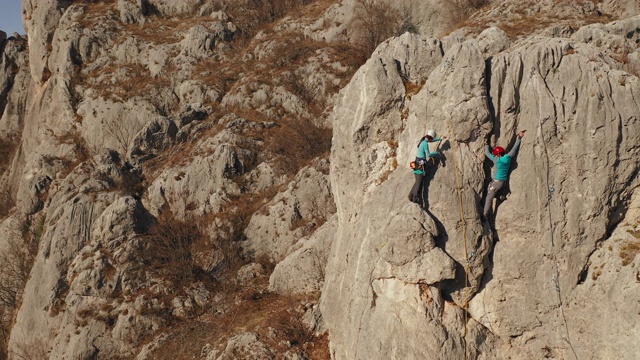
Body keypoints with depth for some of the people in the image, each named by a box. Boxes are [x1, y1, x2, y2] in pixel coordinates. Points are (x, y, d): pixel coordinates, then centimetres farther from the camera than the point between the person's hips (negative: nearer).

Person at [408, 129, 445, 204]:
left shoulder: (424, 140, 10)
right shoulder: (425, 143, -17)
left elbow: (432, 140, 32)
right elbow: (428, 154, -25)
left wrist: (440, 139, 41)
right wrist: (437, 153, -11)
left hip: (417, 162, 9)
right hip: (421, 163, -9)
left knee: (417, 181, 11)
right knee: (419, 182, -8)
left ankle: (411, 196, 9)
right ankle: (415, 197, -12)